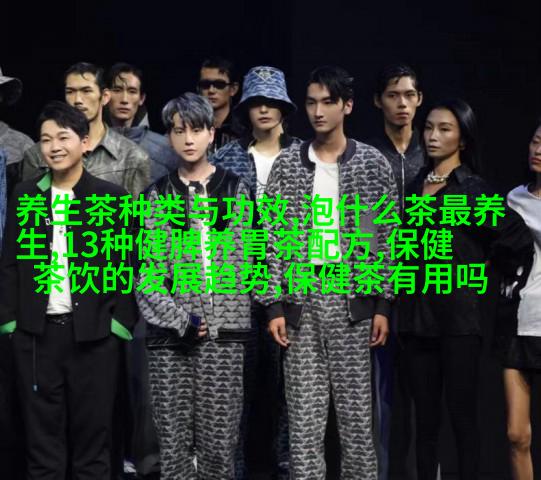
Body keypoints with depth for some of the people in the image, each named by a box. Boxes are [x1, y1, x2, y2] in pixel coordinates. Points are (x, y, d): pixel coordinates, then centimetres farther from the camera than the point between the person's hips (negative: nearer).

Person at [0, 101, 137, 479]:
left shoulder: (112, 197, 0)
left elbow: (127, 265, -1)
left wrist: (120, 322, -7)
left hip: (94, 334, -2)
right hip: (36, 333, 2)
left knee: (93, 431, 5)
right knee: (42, 434, 7)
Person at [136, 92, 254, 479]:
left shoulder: (234, 190, 8)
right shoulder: (158, 196, 8)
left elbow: (241, 263, 5)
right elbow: (146, 272, 2)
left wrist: (209, 322, -4)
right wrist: (180, 320, -10)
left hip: (224, 332, 0)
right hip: (170, 334, 0)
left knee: (219, 440, 0)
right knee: (174, 440, 2)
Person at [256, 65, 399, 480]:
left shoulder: (374, 163, 3)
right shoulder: (287, 164, 5)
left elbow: (388, 237, 3)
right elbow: (273, 237, 3)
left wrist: (383, 304, -2)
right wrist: (274, 305, -3)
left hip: (352, 294, -1)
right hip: (301, 295, 1)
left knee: (356, 408, 4)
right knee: (303, 412, 4)